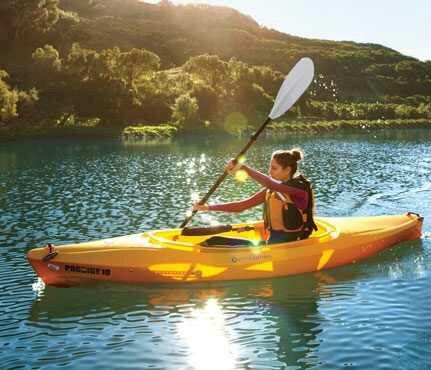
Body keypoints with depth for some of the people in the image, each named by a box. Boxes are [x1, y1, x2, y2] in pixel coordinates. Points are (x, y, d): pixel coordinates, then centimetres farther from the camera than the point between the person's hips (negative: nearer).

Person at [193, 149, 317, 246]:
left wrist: (244, 168, -32)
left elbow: (270, 184, -31)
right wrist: (209, 207, 2)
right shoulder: (271, 190, 11)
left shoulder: (299, 188, -12)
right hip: (273, 242, 7)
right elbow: (242, 205, 9)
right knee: (215, 241, -9)